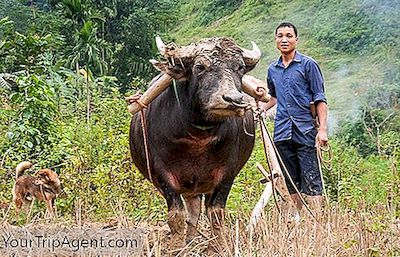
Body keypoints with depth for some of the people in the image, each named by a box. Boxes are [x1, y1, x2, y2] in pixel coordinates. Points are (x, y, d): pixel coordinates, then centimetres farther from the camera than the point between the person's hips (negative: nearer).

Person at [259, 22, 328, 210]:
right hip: (282, 134, 5)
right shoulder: (272, 70, 15)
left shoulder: (308, 64, 0)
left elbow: (320, 99, -3)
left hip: (305, 132, -5)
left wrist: (323, 129, -12)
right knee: (290, 184, 8)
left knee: (311, 181, -9)